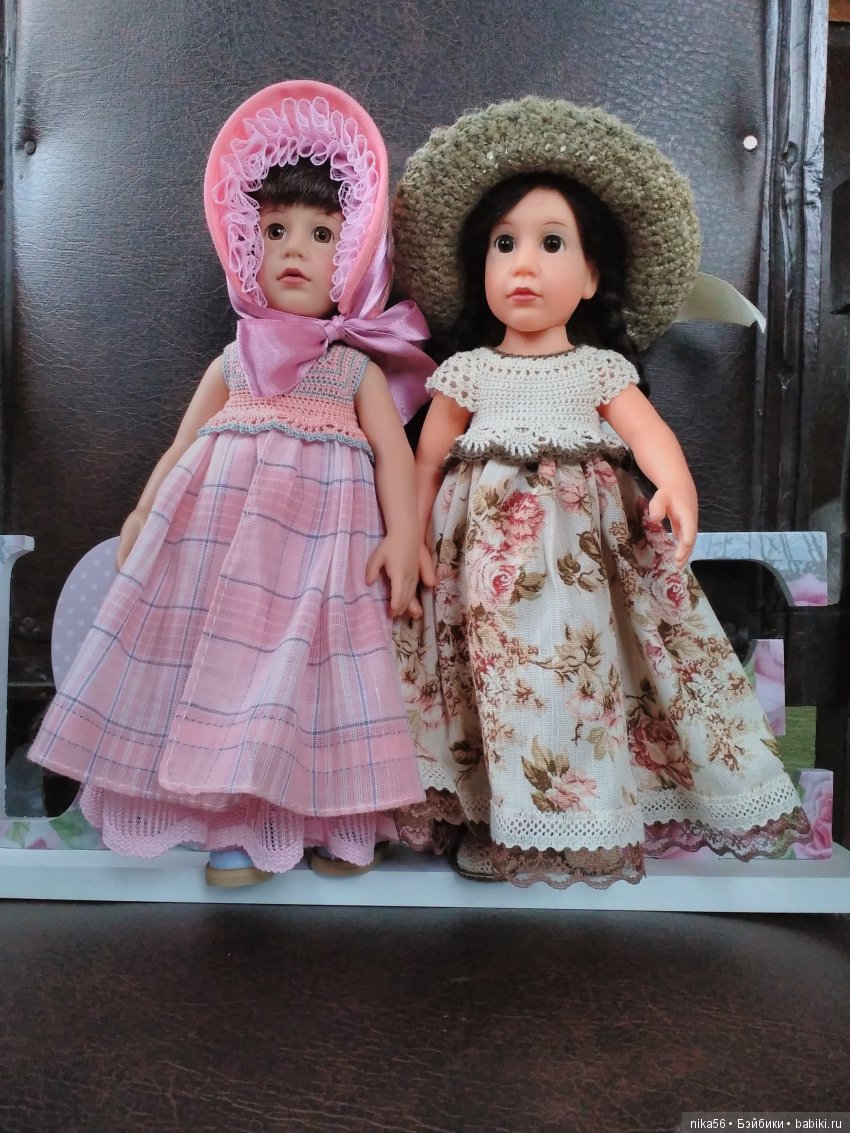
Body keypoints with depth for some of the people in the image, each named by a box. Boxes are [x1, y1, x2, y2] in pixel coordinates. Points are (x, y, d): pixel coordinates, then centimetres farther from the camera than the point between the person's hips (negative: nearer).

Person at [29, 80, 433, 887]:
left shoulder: (358, 367, 7)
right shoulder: (234, 361, 13)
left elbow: (394, 453, -1)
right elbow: (182, 448, 14)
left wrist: (402, 537, -14)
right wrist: (141, 519, 8)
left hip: (322, 540, -2)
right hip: (226, 534, 2)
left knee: (309, 667, -1)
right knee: (229, 660, 0)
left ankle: (336, 823, 13)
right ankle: (240, 827, 10)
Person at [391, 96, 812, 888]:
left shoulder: (601, 368, 8)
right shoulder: (465, 370, 8)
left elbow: (651, 433, -5)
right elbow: (428, 459, 9)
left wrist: (676, 486, -25)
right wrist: (412, 535, 2)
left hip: (583, 546, 1)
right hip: (490, 549, 0)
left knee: (583, 658, -3)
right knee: (505, 665, -5)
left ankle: (589, 812, 11)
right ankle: (501, 814, 7)